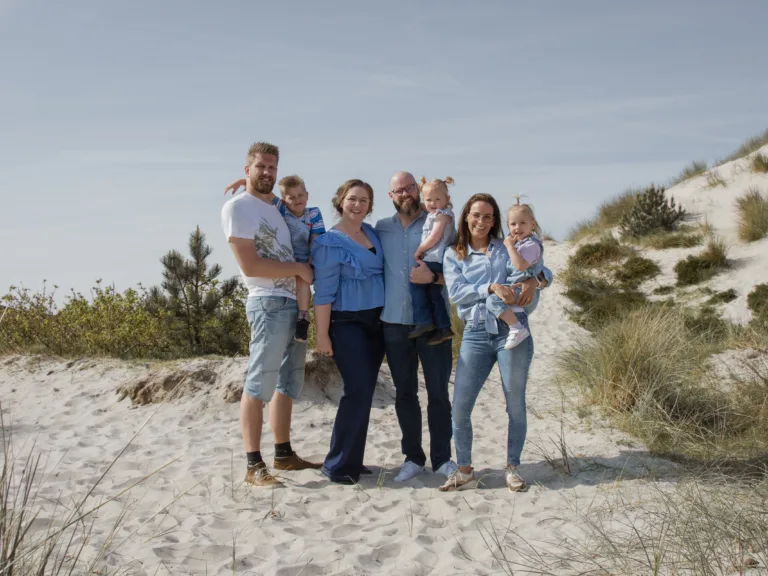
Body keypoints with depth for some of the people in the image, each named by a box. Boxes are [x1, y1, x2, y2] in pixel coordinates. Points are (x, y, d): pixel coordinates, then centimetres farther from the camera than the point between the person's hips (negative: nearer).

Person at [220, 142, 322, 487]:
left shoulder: (278, 207, 19)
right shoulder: (238, 207, -6)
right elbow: (249, 265, -14)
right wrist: (299, 269, -9)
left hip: (295, 303, 9)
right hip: (270, 303, -9)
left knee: (289, 384, 13)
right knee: (260, 384, -9)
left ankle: (284, 454, 22)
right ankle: (254, 465, -6)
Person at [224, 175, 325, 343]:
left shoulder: (314, 214, -3)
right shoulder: (280, 208, -1)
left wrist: (311, 264, -17)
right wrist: (241, 181, -16)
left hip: (303, 261, -4)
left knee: (301, 277, -33)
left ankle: (303, 317, -28)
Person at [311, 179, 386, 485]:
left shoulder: (372, 233, 11)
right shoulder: (330, 242, -9)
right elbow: (323, 292, -12)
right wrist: (322, 334, -15)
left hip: (375, 322, 7)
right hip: (347, 324, -7)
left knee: (364, 391, 9)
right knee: (359, 390, -11)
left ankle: (353, 459, 19)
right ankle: (338, 464, 0)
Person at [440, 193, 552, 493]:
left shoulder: (509, 249, 12)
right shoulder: (453, 255, 10)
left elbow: (545, 272, 9)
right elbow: (456, 292, -5)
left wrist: (533, 280, -14)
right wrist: (492, 288, -18)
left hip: (512, 330, 0)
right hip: (476, 334, 0)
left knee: (516, 404, 5)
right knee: (460, 406, -3)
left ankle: (512, 468, 21)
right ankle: (465, 471, 14)